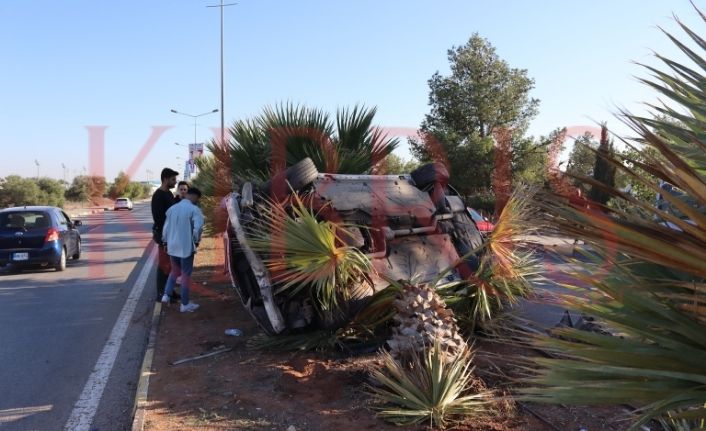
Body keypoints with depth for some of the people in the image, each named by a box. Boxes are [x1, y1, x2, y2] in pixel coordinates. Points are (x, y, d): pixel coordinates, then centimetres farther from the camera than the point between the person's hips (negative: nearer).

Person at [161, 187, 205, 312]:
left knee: (175, 270, 25)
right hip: (186, 247, -6)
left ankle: (166, 294, 14)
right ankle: (185, 304, 12)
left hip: (172, 246, 6)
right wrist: (196, 241, -6)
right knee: (186, 274, 5)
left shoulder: (172, 208, 8)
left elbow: (166, 228, 11)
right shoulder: (194, 209, -13)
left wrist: (165, 242, 22)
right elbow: (198, 228, -23)